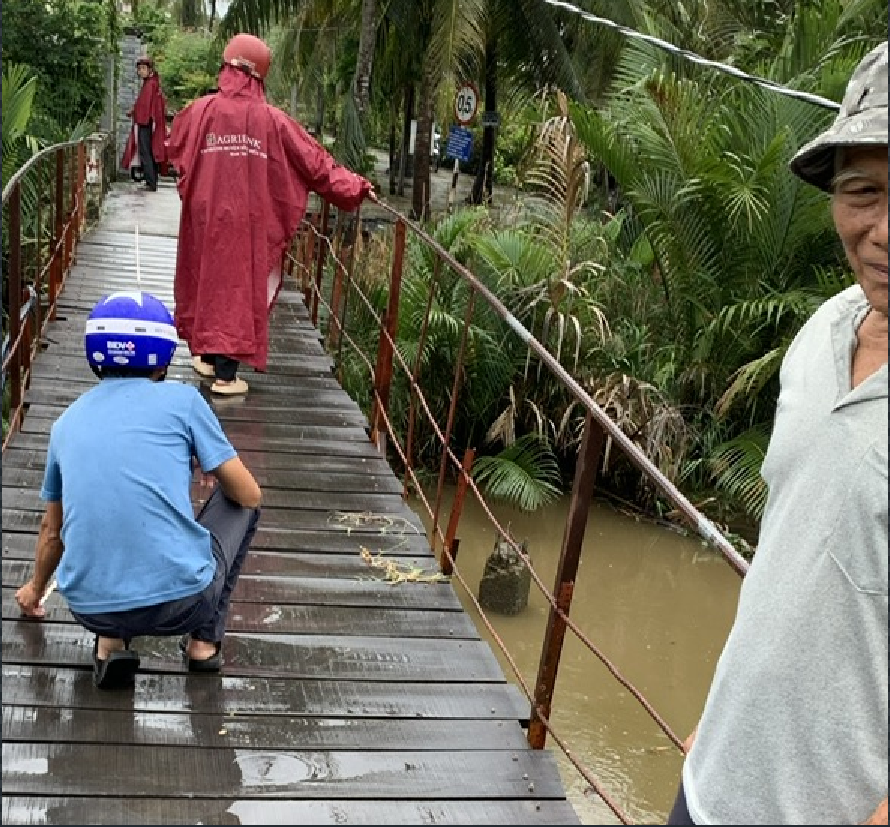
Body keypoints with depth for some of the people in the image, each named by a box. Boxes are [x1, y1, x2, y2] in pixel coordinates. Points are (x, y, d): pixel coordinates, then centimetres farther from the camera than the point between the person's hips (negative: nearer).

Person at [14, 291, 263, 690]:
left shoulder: (66, 422, 14)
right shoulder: (182, 399, 1)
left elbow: (52, 528, 29)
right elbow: (249, 496, 5)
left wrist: (36, 589, 49)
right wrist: (215, 470, 28)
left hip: (89, 609, 4)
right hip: (182, 602, -4)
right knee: (237, 501, 22)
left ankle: (110, 643, 14)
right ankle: (204, 641, 17)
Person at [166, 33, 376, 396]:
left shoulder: (201, 111, -2)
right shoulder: (272, 119, -7)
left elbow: (173, 148, 16)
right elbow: (314, 161, -3)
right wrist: (355, 186, 6)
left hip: (205, 214, 2)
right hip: (247, 219, -2)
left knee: (207, 278, 18)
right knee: (238, 284, 4)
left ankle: (207, 355, 30)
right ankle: (226, 374, 4)